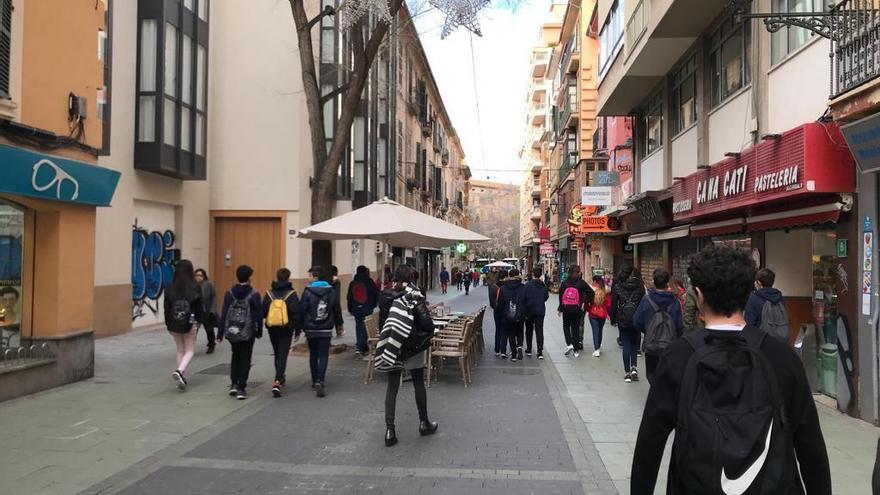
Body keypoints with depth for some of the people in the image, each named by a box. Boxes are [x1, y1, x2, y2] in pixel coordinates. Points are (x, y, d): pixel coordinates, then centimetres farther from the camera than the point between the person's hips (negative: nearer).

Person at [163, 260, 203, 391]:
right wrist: (197, 322, 4)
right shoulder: (195, 288, -10)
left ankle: (182, 378, 17)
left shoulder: (170, 289, -3)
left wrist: (168, 324, 11)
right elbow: (200, 307, -8)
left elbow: (166, 307, 1)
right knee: (189, 351, 8)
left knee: (180, 351, 16)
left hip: (175, 325, 3)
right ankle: (180, 371, -16)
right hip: (190, 324, -3)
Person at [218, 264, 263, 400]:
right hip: (248, 333, -2)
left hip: (232, 332, 3)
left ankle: (234, 384, 15)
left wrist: (221, 333, 0)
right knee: (245, 360, 7)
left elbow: (224, 314, -4)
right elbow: (259, 315, -6)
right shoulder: (254, 295, -9)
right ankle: (241, 388, 4)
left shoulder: (229, 293, -3)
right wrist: (259, 331, 7)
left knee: (235, 357, 21)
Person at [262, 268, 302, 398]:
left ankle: (280, 378, 36)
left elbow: (263, 312, 0)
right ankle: (277, 382, -16)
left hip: (272, 329, 3)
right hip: (286, 330, -3)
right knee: (283, 356, -2)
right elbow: (296, 314, -10)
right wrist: (298, 330, -3)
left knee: (277, 355, 20)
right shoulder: (291, 294, -10)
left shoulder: (269, 294, -1)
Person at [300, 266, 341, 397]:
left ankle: (315, 381, 21)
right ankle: (320, 381, -15)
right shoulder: (332, 291, 0)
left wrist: (301, 327, 0)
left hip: (311, 329, -1)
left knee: (313, 355, 14)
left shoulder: (308, 291, -9)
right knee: (323, 356, 0)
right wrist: (338, 324, 19)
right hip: (326, 330, 1)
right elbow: (337, 309, 7)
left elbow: (302, 310, -9)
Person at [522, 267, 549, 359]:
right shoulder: (543, 285, -1)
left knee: (529, 330, 15)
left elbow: (524, 298, -12)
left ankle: (529, 350, 23)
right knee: (539, 331, 2)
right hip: (540, 311, 2)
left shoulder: (528, 285, -13)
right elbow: (546, 297, 9)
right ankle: (540, 352, -7)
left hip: (529, 311, -2)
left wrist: (524, 310, -2)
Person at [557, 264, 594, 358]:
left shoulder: (564, 283, -3)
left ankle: (569, 344, -2)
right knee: (575, 328, 11)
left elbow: (560, 296, -4)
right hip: (577, 309, 0)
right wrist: (585, 302, 0)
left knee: (566, 326, 19)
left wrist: (560, 308, 4)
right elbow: (591, 293, -10)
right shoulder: (581, 283, -5)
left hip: (566, 309, 0)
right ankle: (576, 350, 12)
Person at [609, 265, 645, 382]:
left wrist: (613, 319, 8)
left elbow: (613, 304, -1)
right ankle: (634, 368, 3)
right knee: (634, 344, 17)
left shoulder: (617, 287, -4)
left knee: (626, 345, 6)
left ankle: (627, 372, 7)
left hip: (623, 319, -1)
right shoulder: (639, 286, -1)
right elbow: (643, 303, -1)